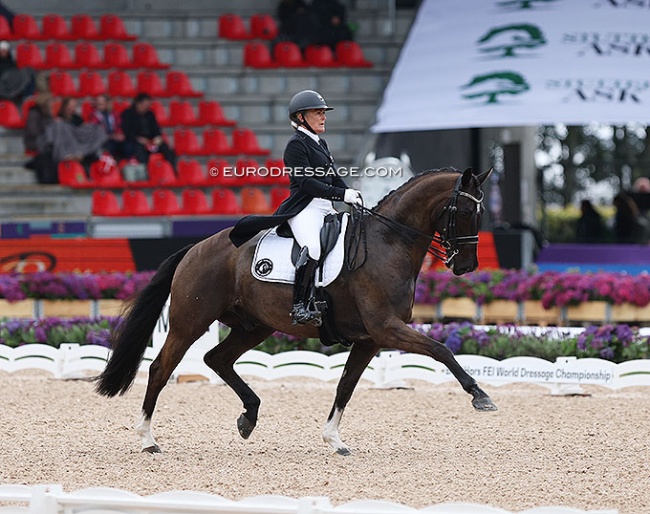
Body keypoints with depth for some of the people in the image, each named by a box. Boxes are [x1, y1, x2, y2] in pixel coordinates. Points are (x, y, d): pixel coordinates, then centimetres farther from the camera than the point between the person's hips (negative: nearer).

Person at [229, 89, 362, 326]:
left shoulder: (321, 144, 22)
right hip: (305, 210, -10)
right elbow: (306, 183, -15)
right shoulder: (296, 145, -6)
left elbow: (334, 178, 24)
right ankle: (300, 307, -37)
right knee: (313, 247, -34)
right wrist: (342, 195, -19)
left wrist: (352, 196, 5)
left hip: (326, 209, 10)